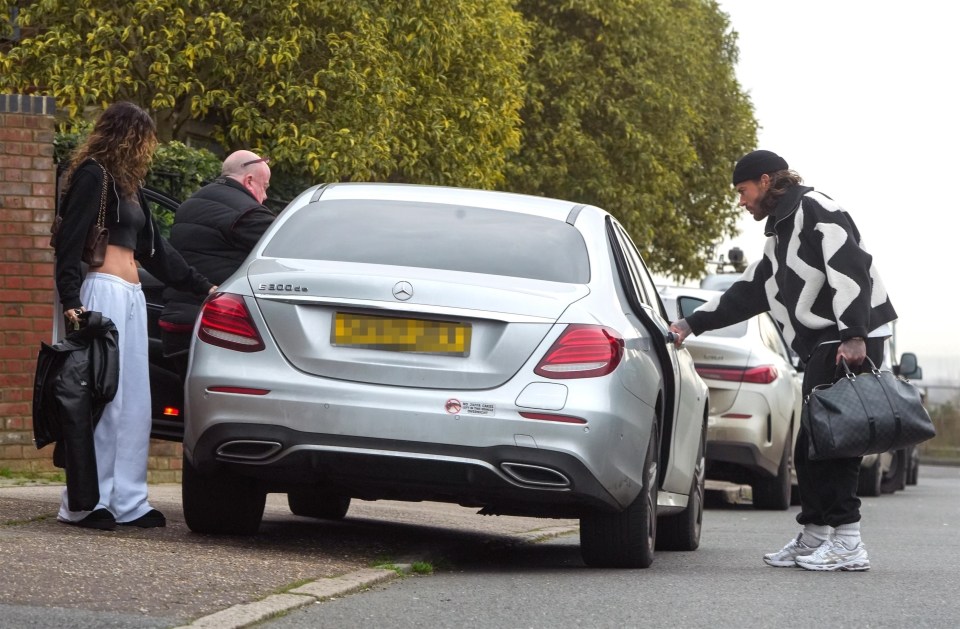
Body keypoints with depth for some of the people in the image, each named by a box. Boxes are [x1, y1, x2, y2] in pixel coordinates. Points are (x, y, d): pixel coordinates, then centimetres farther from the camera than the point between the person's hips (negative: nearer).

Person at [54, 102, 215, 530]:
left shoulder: (126, 185, 22)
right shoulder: (92, 176, -4)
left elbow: (154, 249, 27)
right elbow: (69, 240, -11)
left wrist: (202, 286, 27)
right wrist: (70, 299, -20)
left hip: (131, 297, 9)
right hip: (103, 290, -9)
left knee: (134, 402, 5)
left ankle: (128, 502, 7)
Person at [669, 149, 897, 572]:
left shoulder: (814, 210, -5)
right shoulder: (781, 230, 26)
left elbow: (849, 268, -17)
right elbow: (749, 293, 32)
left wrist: (854, 336, -25)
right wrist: (692, 324, 29)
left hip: (850, 342, -10)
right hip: (821, 347, 10)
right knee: (811, 446, 9)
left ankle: (847, 543, -15)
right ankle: (813, 539, 15)